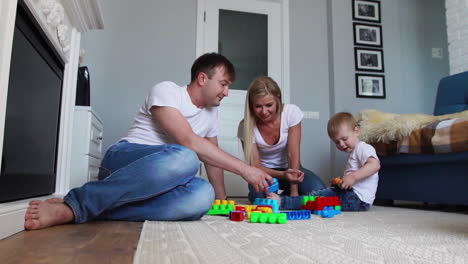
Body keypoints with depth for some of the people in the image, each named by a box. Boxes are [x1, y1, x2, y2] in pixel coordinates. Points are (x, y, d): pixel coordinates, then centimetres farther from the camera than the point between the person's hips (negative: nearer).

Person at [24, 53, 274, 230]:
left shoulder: (211, 113, 16)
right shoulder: (166, 91, -7)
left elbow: (212, 157, 24)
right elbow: (188, 141, -20)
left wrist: (222, 199, 17)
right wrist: (243, 168, -20)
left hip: (157, 181, 7)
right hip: (124, 159, -6)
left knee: (203, 195, -32)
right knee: (185, 158, -40)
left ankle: (71, 211, -30)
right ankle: (76, 203, -30)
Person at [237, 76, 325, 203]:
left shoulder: (291, 112, -19)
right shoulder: (246, 126, -19)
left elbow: (293, 154, -19)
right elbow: (255, 165, -18)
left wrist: (294, 191, -22)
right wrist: (282, 174, -37)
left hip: (289, 168, 1)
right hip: (264, 171, -1)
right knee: (259, 194, -35)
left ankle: (285, 197, 3)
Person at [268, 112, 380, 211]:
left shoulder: (363, 148, -7)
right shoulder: (354, 153, 24)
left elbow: (375, 165, -27)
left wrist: (353, 177, -31)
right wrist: (339, 182, 12)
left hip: (358, 199, -10)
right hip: (352, 194, 10)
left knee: (318, 196, -14)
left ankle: (282, 202, -16)